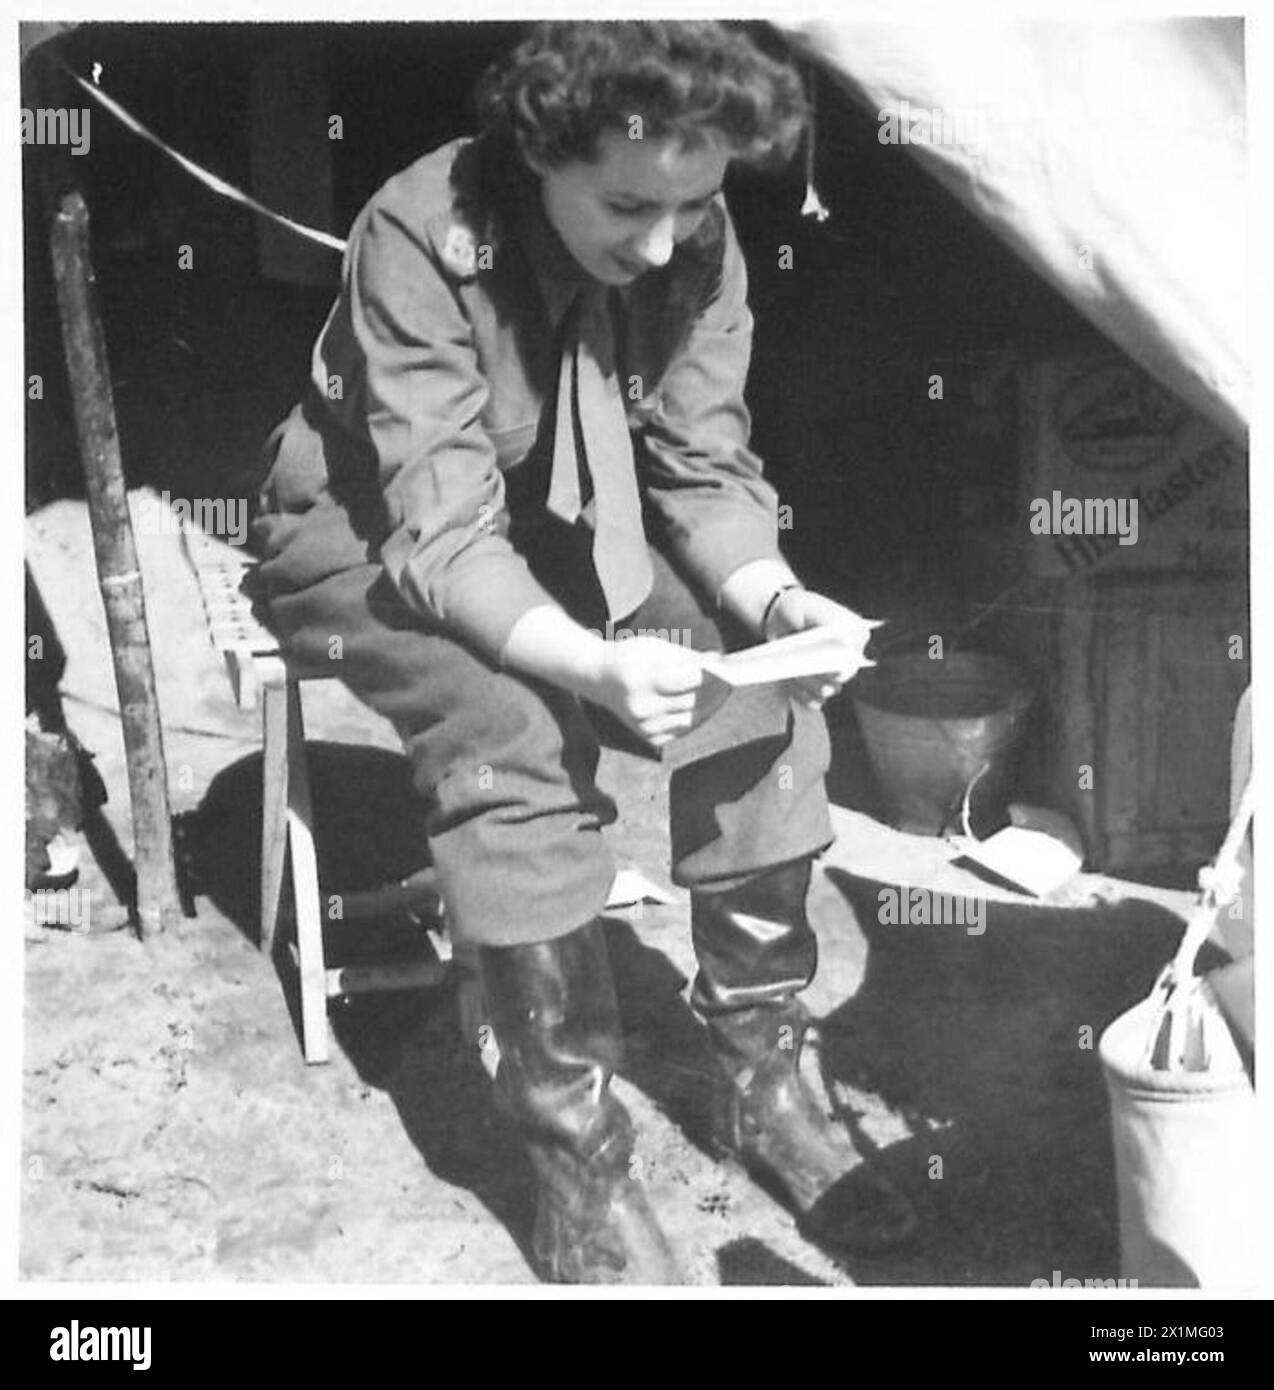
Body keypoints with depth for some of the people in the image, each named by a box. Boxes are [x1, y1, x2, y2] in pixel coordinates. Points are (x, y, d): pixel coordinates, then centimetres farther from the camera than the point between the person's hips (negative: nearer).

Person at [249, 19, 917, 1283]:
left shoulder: (694, 240, -15)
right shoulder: (421, 240, -30)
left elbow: (704, 469, -9)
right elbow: (439, 531, -33)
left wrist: (772, 600, -30)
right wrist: (592, 663, -50)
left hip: (570, 525, 5)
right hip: (375, 543, -5)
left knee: (764, 693, -18)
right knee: (512, 737, -33)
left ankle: (763, 1078, -4)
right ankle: (577, 1166, -22)